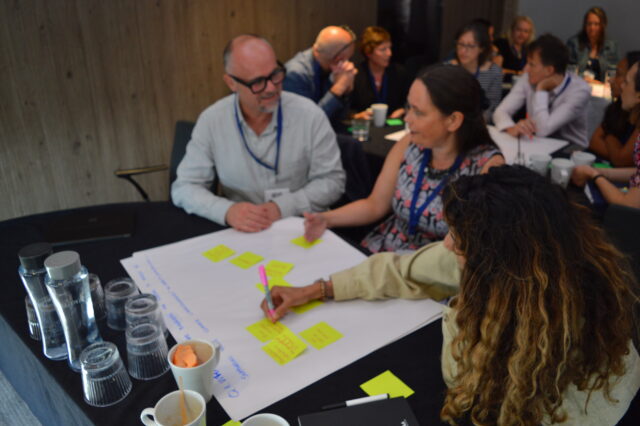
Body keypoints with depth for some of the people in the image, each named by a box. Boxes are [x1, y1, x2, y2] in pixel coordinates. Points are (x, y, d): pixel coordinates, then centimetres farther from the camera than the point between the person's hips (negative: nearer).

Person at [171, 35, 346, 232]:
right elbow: (184, 187, -2)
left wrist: (282, 207, -19)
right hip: (239, 234, 1)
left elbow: (332, 180, -3)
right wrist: (227, 211, -22)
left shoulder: (310, 115, -8)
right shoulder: (211, 121, -5)